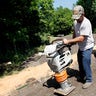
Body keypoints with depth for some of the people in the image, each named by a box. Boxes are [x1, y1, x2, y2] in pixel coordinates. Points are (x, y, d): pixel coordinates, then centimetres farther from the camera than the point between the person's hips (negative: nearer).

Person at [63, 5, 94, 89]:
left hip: (87, 47, -8)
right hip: (81, 46, 8)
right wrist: (72, 42, 8)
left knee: (86, 64, -4)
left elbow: (81, 38, -33)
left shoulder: (86, 23, -29)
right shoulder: (75, 21, -4)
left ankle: (89, 80, 16)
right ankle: (82, 76, 39)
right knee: (80, 63, 18)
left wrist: (68, 41, -35)